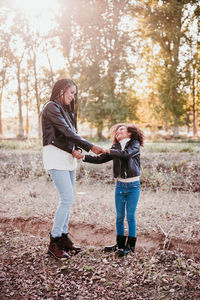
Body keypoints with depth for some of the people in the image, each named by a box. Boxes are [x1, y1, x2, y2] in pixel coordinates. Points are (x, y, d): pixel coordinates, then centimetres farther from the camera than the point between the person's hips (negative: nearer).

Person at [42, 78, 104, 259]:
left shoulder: (65, 110, 20)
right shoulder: (51, 107, -8)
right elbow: (67, 132, -15)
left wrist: (76, 149, -5)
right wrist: (90, 147, -14)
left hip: (68, 157, 9)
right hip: (55, 156, -8)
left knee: (67, 200, 8)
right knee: (67, 200, -12)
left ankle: (64, 237, 16)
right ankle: (54, 242, -3)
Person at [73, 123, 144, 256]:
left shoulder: (135, 144, -3)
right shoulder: (115, 147, 8)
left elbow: (127, 154, -24)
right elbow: (99, 159, 1)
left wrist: (110, 151, -14)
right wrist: (82, 156, -8)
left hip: (133, 186, -4)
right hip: (120, 185, 4)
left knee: (130, 216, -1)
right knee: (119, 216, 8)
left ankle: (130, 245, 11)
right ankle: (120, 244, 21)